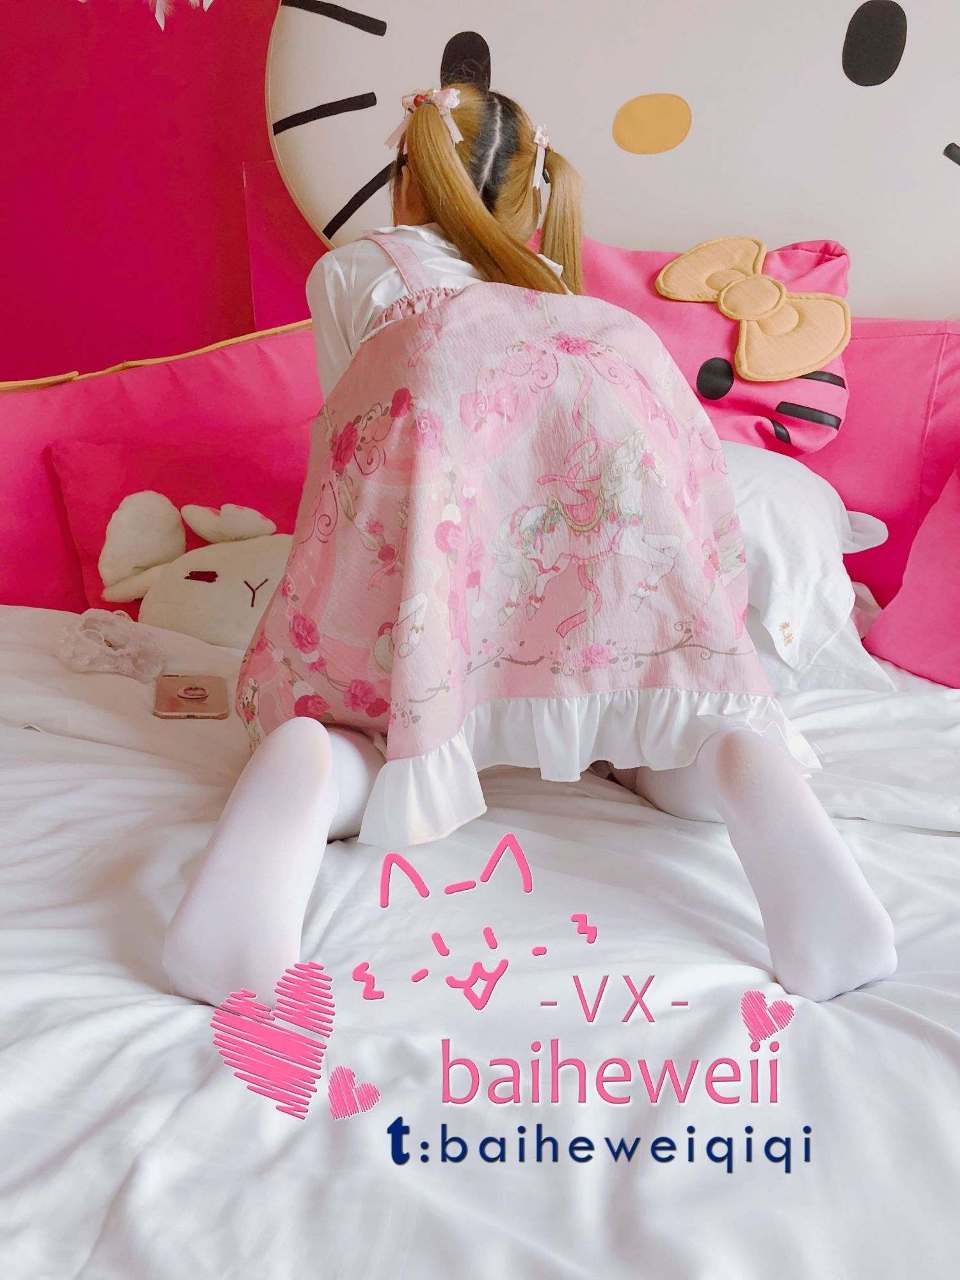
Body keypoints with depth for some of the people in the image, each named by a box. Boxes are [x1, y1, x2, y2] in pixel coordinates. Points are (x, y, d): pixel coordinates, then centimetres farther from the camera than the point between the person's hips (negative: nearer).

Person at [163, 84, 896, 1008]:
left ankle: (305, 776, -24)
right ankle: (747, 771, -18)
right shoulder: (550, 284, 42)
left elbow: (350, 426, 35)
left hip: (443, 403, -2)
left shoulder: (347, 265, 35)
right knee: (663, 721, 14)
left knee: (361, 722, 9)